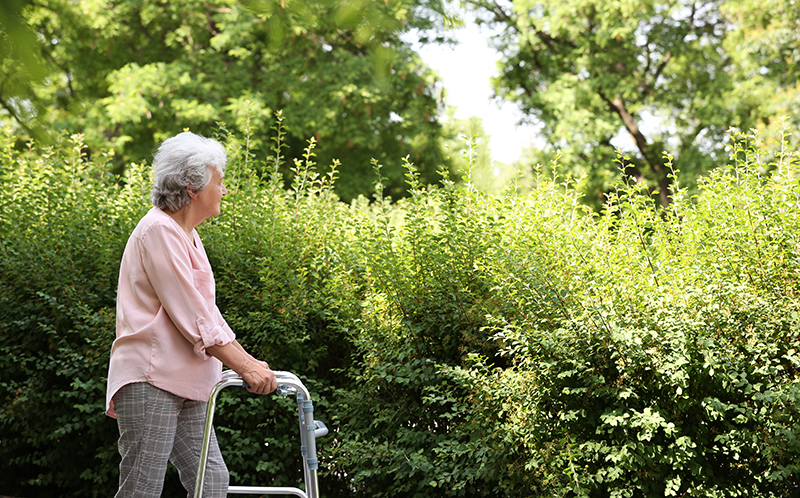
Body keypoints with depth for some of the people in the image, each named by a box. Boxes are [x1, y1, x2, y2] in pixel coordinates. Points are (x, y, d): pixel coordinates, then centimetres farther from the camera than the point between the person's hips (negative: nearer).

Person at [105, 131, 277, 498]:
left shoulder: (186, 235, 18)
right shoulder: (159, 230, -13)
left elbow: (204, 311, 20)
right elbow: (192, 318, -18)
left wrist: (248, 361, 11)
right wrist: (245, 367, -17)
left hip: (182, 385, 10)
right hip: (150, 379, -10)